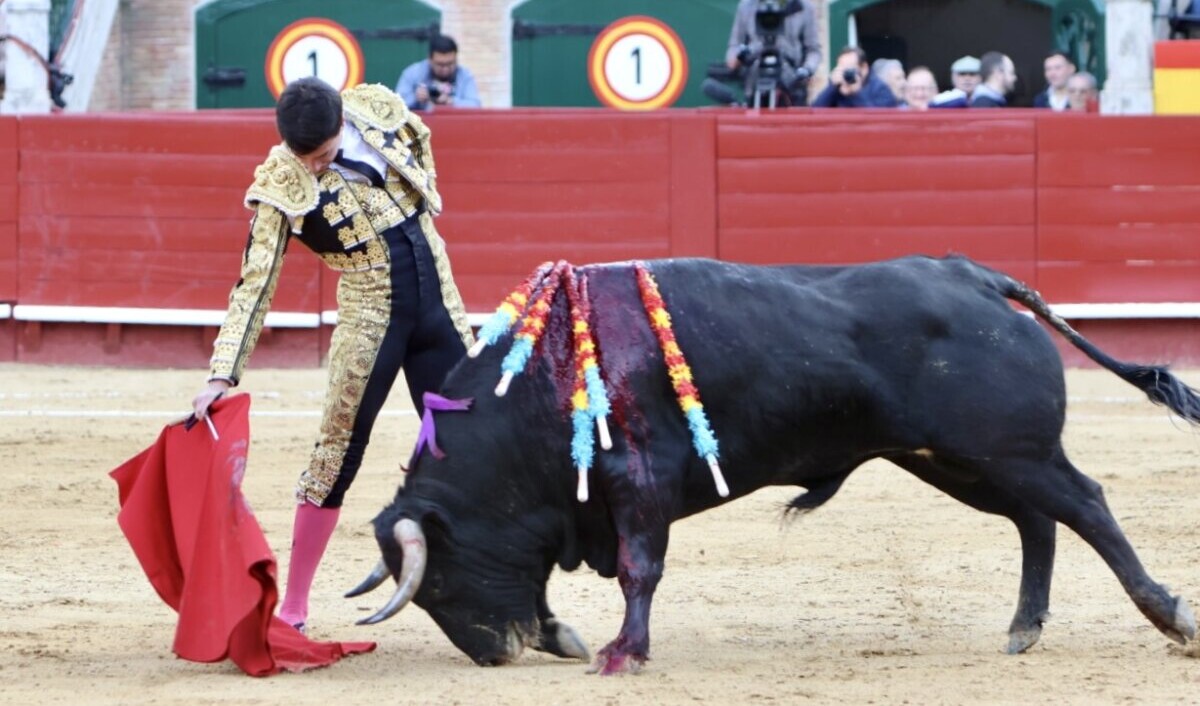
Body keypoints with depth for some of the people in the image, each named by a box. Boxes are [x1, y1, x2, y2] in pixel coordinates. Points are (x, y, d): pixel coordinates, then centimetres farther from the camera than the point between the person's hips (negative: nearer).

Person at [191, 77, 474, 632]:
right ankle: (292, 606, 3)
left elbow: (422, 148, 17)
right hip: (368, 315, -4)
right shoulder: (281, 186, -17)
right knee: (336, 456, -5)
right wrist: (222, 374, -26)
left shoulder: (380, 109, -7)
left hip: (438, 303, 4)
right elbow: (255, 284, -18)